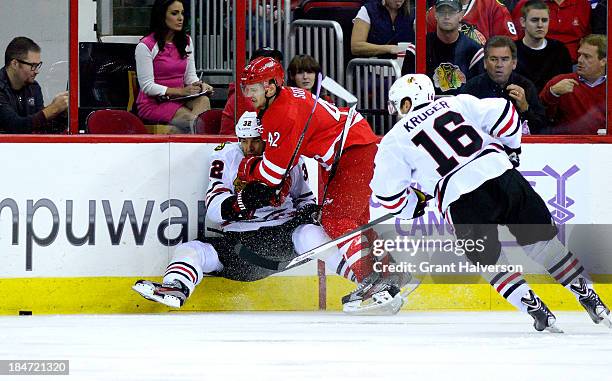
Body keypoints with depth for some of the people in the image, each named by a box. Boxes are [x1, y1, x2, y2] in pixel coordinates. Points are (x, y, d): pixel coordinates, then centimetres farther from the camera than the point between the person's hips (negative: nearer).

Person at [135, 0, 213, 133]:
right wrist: (181, 91, -20)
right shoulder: (145, 46, -9)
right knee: (191, 119, -31)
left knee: (203, 101, -29)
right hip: (153, 103, -6)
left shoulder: (186, 41, 12)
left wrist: (200, 86, -9)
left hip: (180, 99, 6)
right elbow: (147, 87, -12)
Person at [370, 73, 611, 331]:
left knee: (487, 261, 18)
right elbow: (501, 113, 9)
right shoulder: (456, 104, 18)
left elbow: (388, 198, 13)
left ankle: (534, 308, 6)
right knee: (541, 238, 14)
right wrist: (510, 149, 26)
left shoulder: (394, 141, 14)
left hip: (461, 201, -2)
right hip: (502, 173, 3)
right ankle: (588, 295, 11)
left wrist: (412, 205, 33)